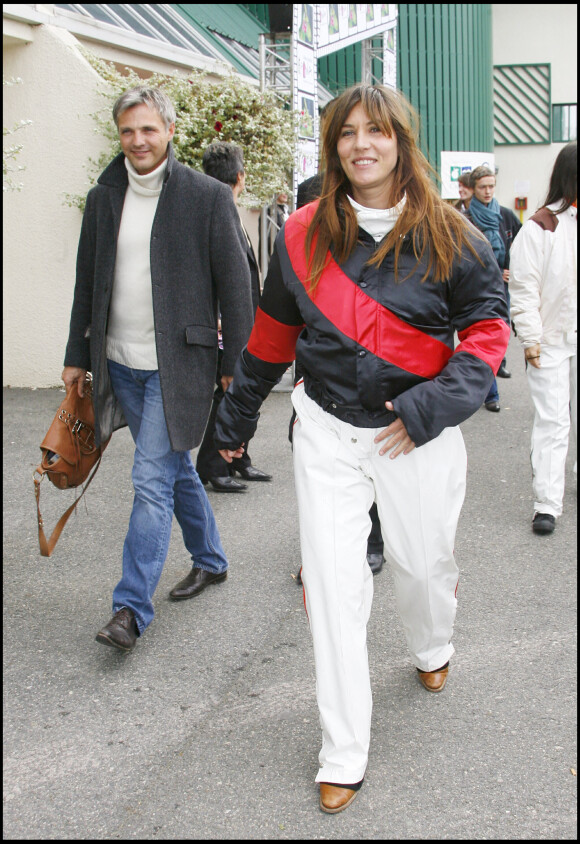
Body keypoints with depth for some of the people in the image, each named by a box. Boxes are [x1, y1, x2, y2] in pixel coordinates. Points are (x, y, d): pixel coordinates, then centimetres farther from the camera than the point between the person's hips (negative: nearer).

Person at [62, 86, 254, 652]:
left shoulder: (208, 197, -7)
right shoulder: (103, 198, 8)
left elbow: (234, 283, -5)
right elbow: (87, 282, 14)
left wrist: (236, 363, -8)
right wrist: (77, 355, 14)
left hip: (177, 363, -6)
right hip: (121, 364, 6)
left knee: (152, 480, -9)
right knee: (175, 467, 18)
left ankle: (132, 608, -3)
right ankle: (209, 561, 37)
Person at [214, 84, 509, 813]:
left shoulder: (447, 238, -7)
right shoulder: (304, 235, -1)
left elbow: (488, 330, -3)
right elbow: (273, 333, 10)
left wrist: (435, 404, -18)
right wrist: (236, 417, 18)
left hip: (416, 435, -1)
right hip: (328, 431, 1)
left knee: (424, 562, 14)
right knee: (332, 587, 0)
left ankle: (432, 650, 53)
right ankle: (343, 756, 13)